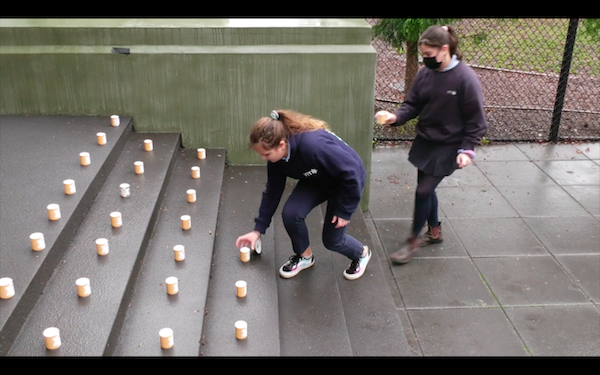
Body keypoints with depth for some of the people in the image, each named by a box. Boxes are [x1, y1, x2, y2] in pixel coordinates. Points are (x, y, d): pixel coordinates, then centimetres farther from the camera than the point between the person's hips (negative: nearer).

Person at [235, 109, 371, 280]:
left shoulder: (314, 146, -42)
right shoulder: (276, 156, -18)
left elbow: (351, 172, -31)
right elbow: (272, 191, -5)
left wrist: (344, 210, -21)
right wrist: (258, 229, -3)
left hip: (349, 181, -6)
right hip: (317, 180, 6)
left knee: (331, 240, -2)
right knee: (291, 213, -15)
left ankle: (362, 254, 32)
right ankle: (304, 256, 13)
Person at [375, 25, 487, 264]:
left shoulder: (466, 78, -19)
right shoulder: (425, 74, -3)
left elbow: (475, 119, -14)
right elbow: (413, 105, 2)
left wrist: (467, 149, -18)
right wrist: (396, 117, -18)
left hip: (447, 147, -6)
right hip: (424, 141, 6)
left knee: (423, 190, -5)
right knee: (426, 188, 16)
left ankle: (413, 241, 14)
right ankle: (434, 231, 37)